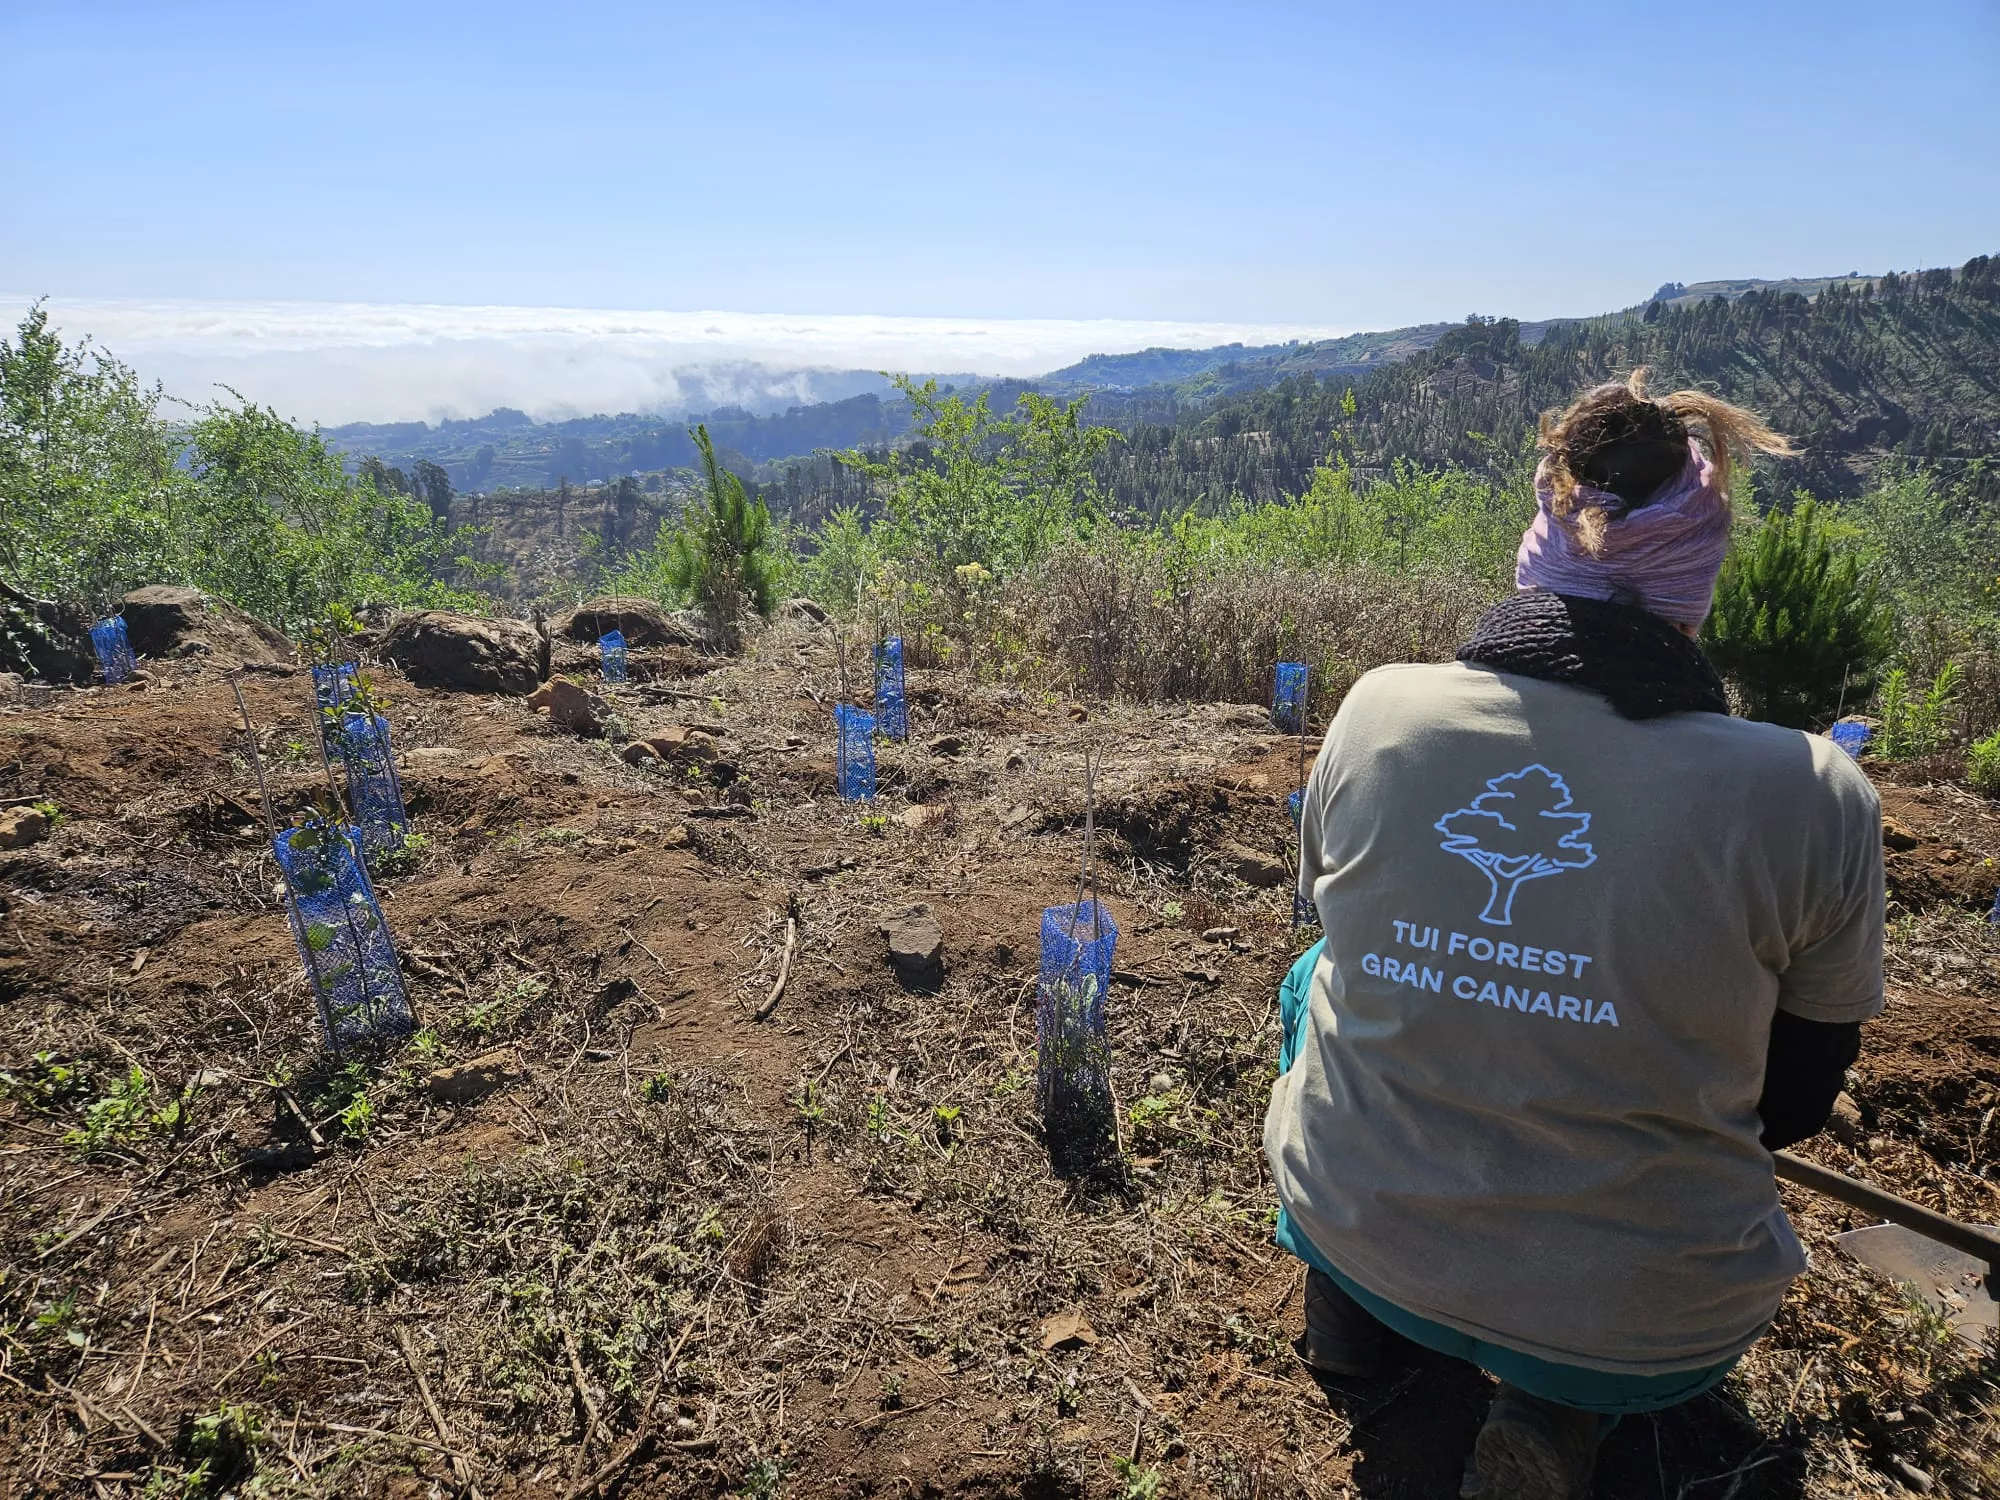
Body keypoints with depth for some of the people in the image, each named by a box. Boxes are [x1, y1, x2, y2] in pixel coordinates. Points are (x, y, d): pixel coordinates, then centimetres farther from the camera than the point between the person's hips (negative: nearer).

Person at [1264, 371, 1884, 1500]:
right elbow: (1794, 1103, -2)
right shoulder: (1818, 795, -17)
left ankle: (1347, 1308, 27)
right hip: (1639, 1336, 0)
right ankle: (1565, 1407, 9)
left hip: (1348, 1231, 1)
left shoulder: (1379, 707, -13)